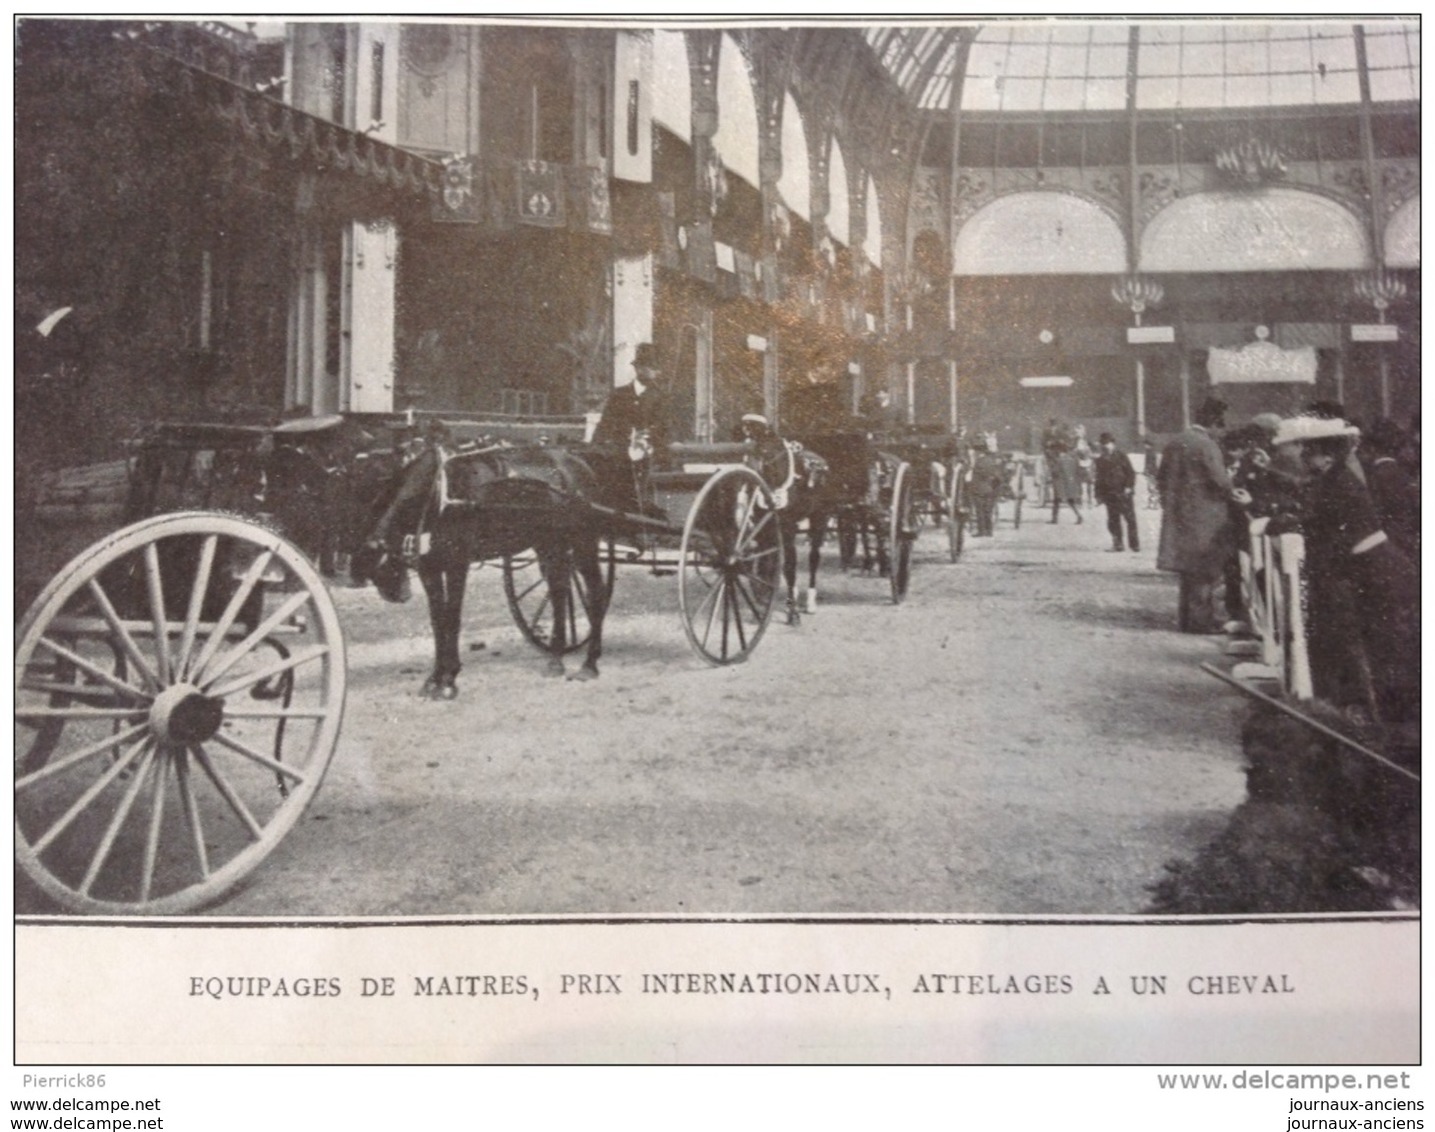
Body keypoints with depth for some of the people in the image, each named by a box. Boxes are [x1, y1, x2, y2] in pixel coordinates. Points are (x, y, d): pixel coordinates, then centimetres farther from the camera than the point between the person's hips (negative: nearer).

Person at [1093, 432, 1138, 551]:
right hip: (1109, 495, 4)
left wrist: (1129, 486, -12)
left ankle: (1135, 544, 3)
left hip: (1123, 493, -4)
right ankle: (1117, 543, 10)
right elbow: (1098, 478, 16)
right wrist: (1099, 494, 11)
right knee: (1113, 520, 3)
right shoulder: (1100, 460, 12)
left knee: (1130, 519, -3)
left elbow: (1130, 472, -1)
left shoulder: (1121, 456, 1)